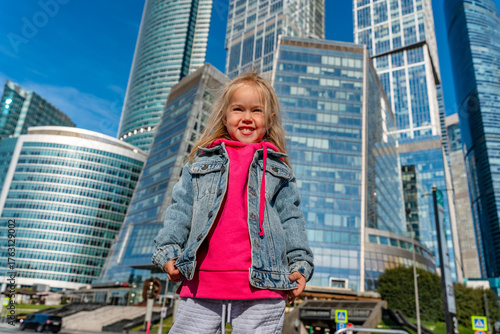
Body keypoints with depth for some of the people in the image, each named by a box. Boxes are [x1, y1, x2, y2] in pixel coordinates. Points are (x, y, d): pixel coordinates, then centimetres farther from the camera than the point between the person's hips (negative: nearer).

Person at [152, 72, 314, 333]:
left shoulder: (278, 170, 13)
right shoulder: (201, 163, 14)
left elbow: (291, 219, 10)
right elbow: (181, 210, 10)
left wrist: (301, 263, 2)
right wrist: (168, 250, 0)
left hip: (262, 286, 0)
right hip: (200, 285, 1)